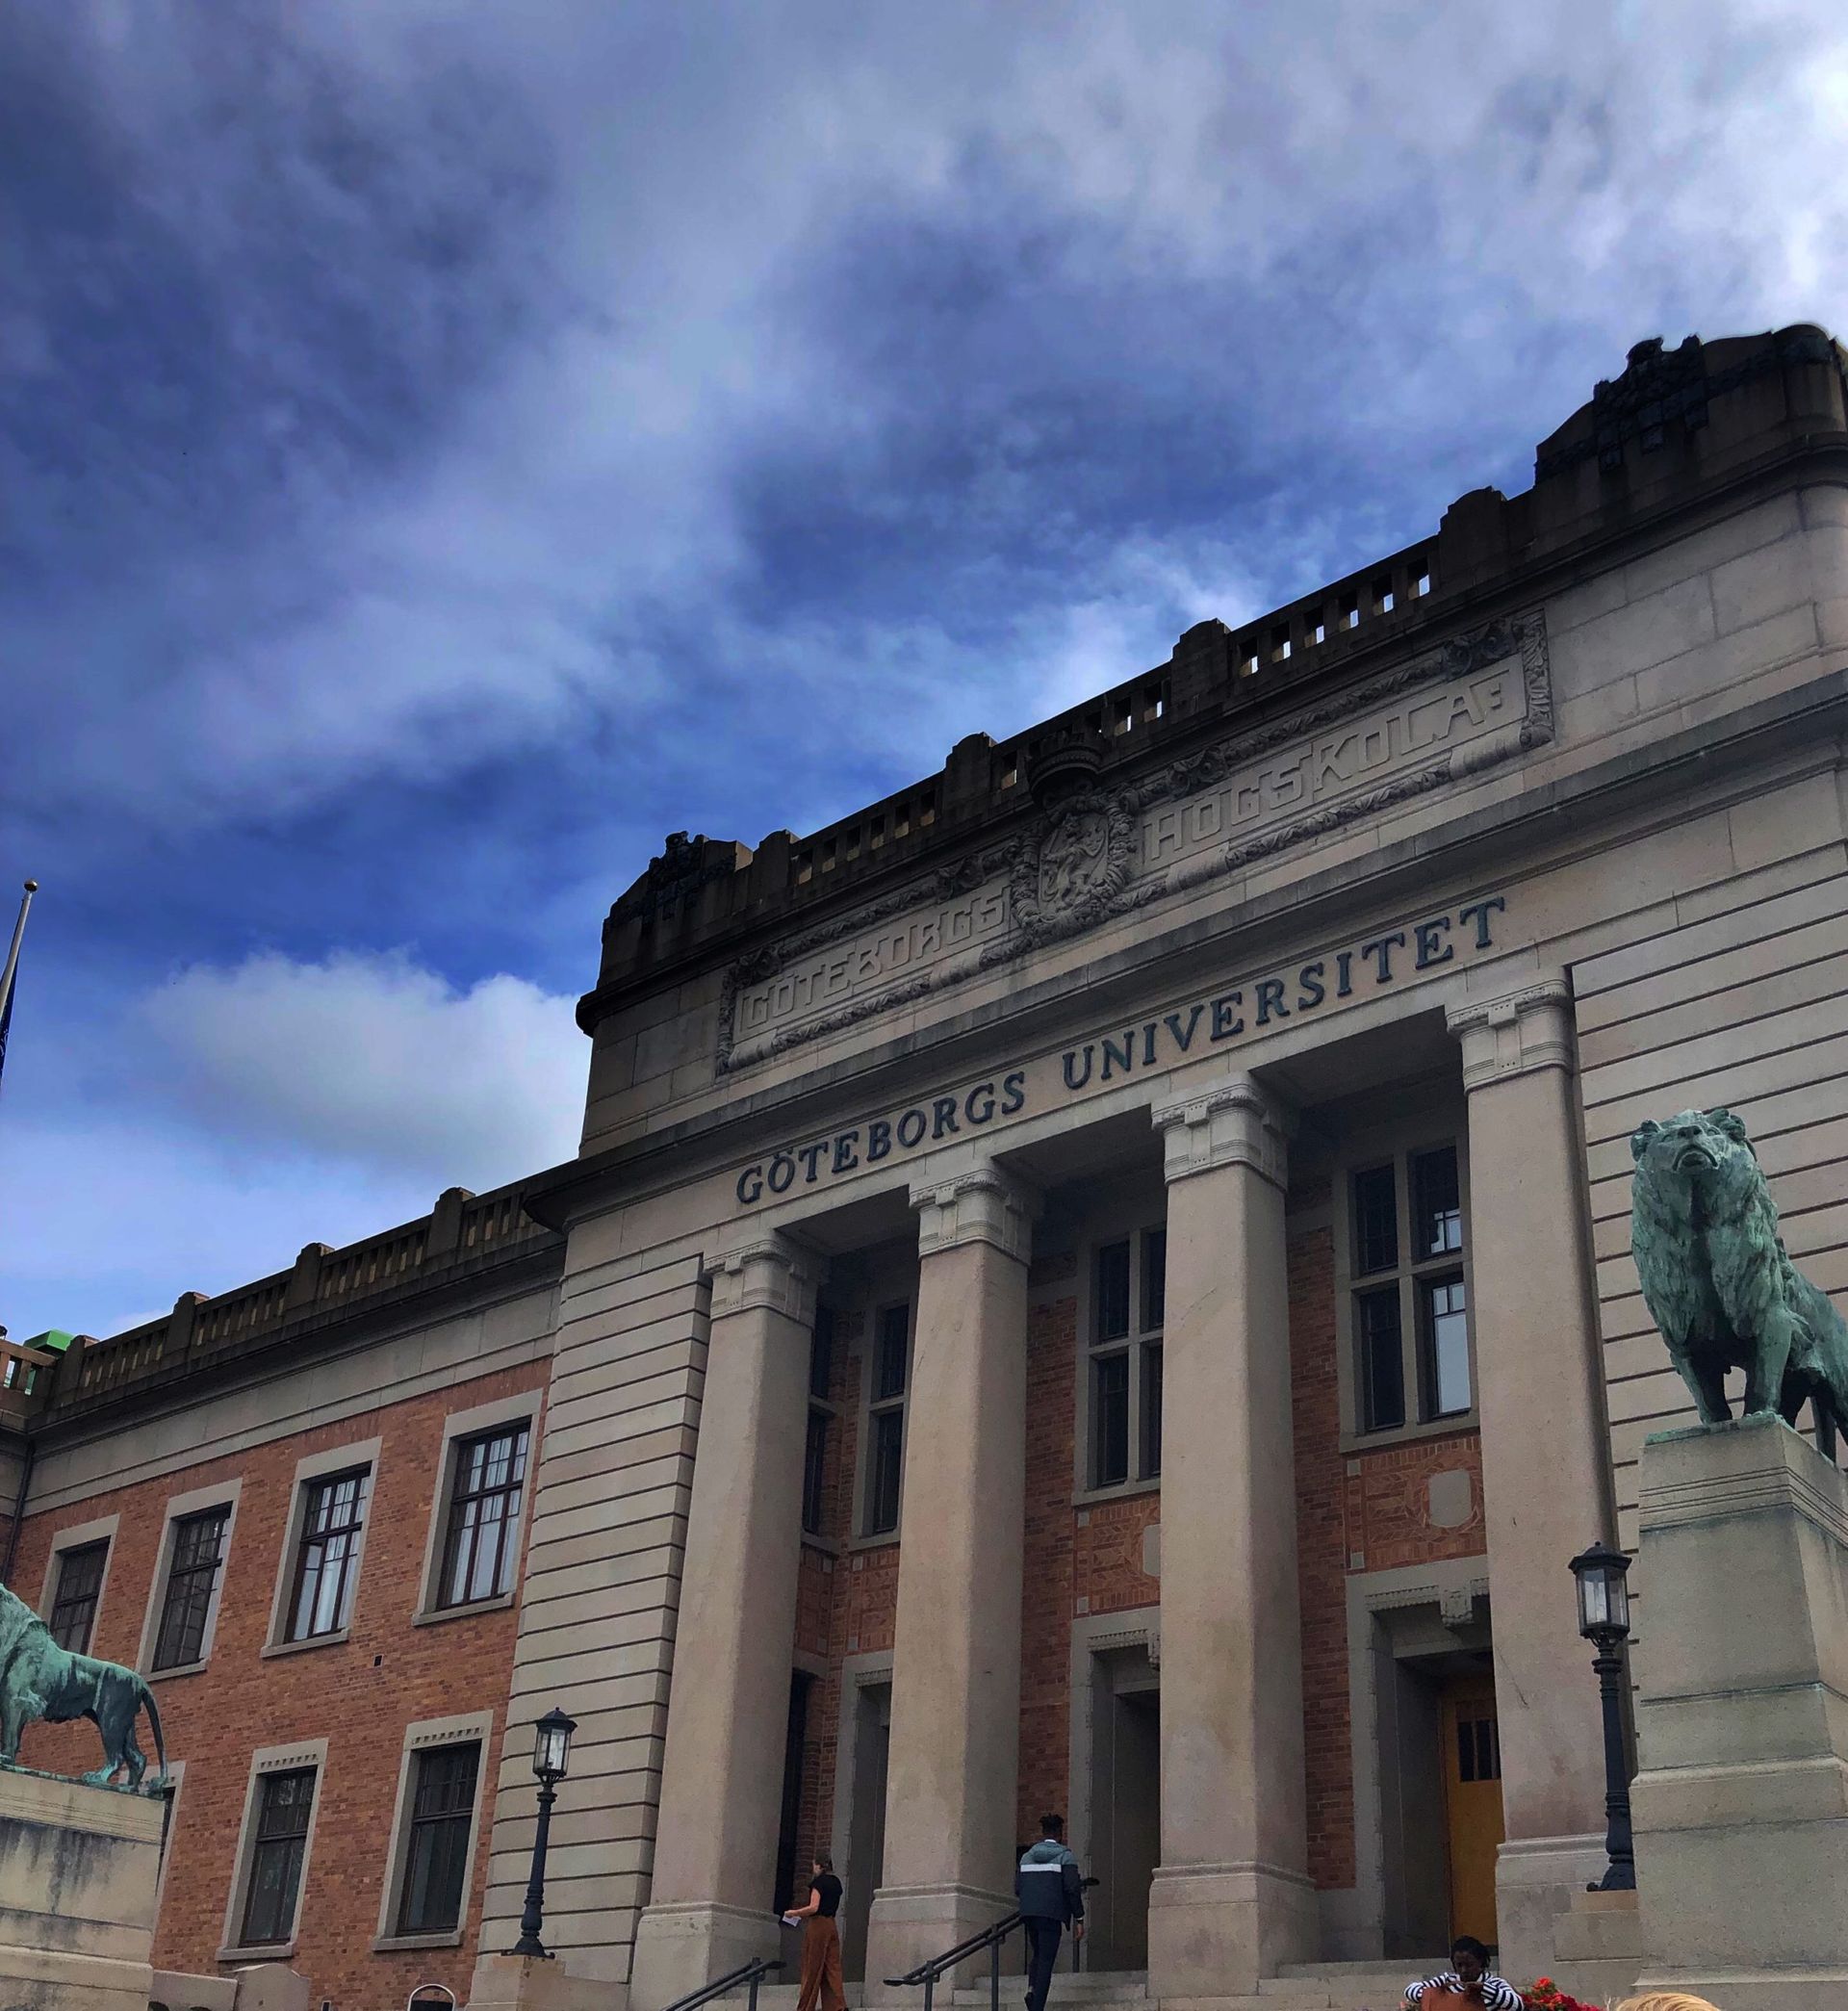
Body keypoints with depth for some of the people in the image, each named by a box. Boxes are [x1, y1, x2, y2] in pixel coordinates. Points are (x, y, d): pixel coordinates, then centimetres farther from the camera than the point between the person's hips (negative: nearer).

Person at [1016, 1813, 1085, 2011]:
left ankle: (1031, 1988, -3)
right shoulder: (1065, 1856, 0)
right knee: (1046, 1960, -2)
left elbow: (1017, 1889, 10)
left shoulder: (1027, 1856, 14)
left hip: (1029, 1913, 5)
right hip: (1052, 1913, -5)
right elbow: (1072, 1888, -10)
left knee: (1038, 1955, 22)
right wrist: (1079, 1919, -6)